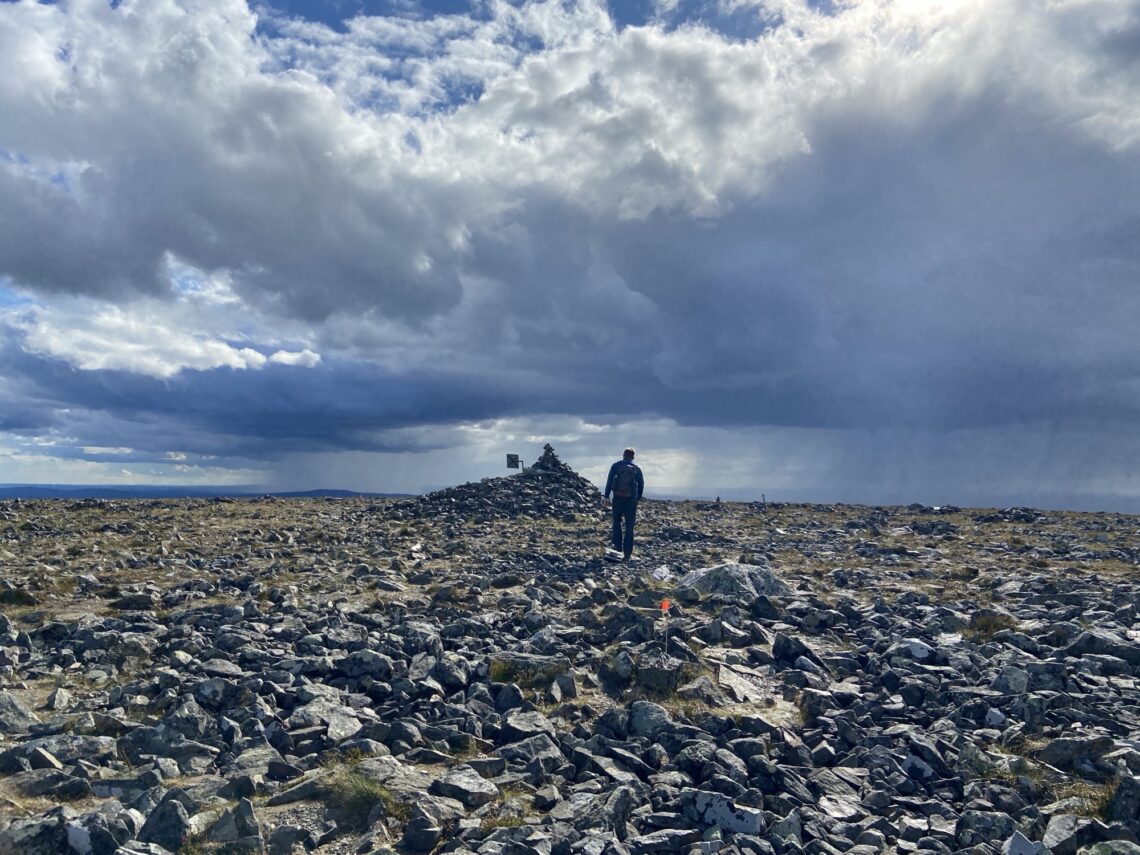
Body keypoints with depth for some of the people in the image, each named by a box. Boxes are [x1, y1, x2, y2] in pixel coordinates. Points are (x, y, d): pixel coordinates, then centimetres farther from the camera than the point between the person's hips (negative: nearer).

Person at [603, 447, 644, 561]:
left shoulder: (616, 466, 3)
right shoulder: (637, 468, 6)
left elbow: (609, 481, -5)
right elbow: (641, 484, 7)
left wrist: (606, 496, -5)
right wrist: (638, 498, 17)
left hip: (618, 498, 0)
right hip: (631, 499, 0)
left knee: (617, 522, 20)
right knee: (629, 526, 4)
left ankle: (618, 547, 15)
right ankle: (627, 554, 2)